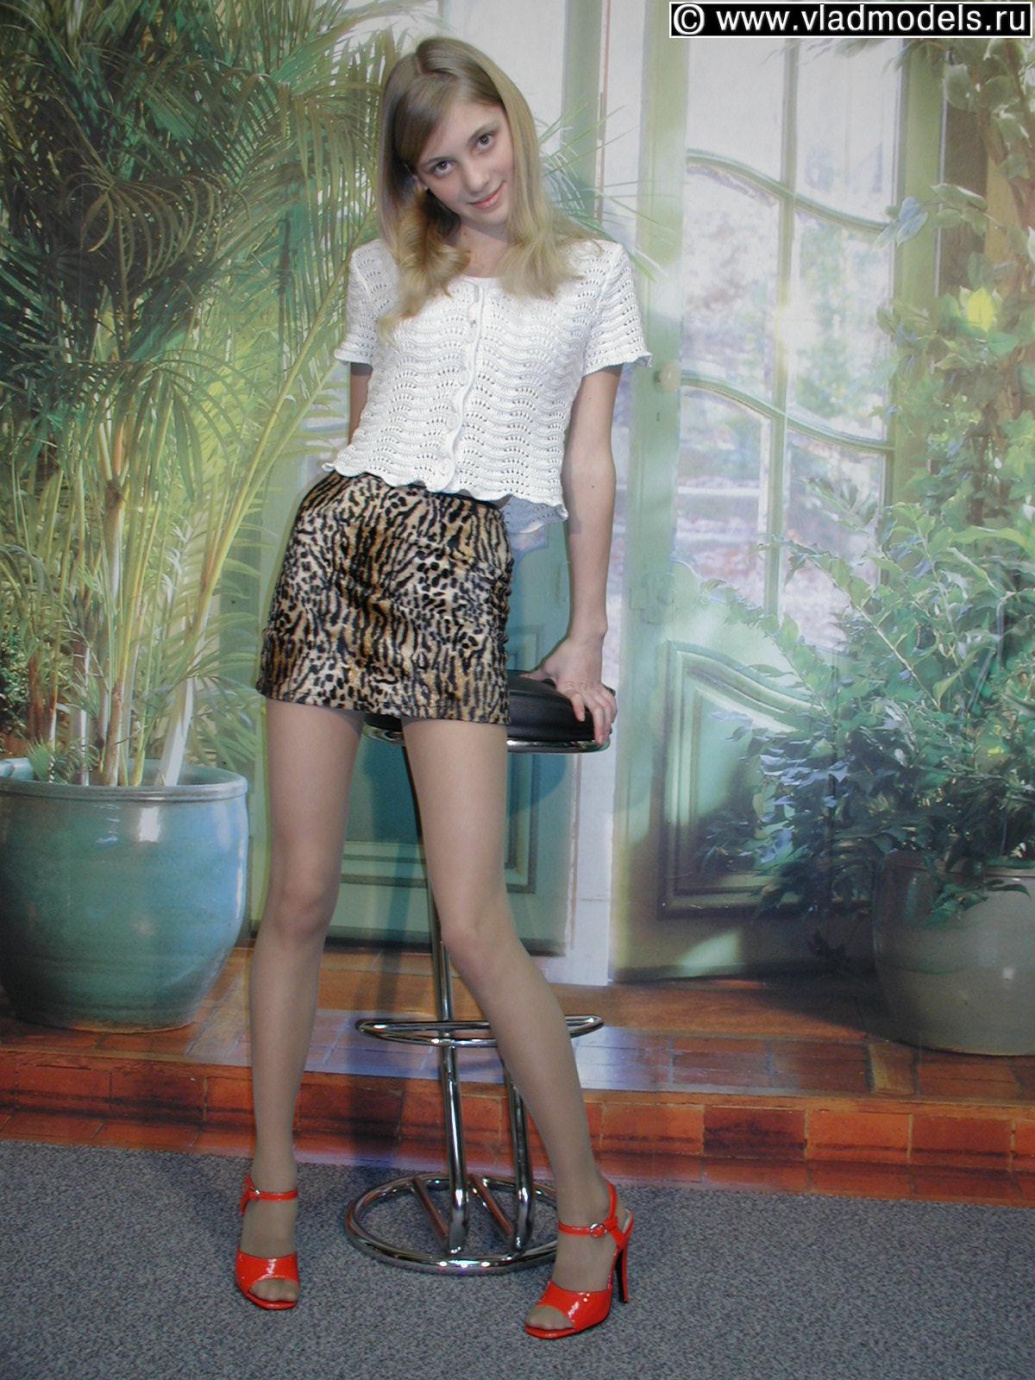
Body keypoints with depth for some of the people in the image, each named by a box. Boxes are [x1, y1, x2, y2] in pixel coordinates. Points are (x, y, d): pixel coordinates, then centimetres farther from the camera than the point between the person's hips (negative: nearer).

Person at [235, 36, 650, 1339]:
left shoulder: (593, 272, 14)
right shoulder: (383, 270, 18)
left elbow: (588, 465, 11)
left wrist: (586, 633, 8)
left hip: (462, 572, -2)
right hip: (337, 545, 3)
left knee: (473, 924, -12)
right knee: (300, 897, 3)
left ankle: (586, 1205, 6)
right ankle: (271, 1176, 22)